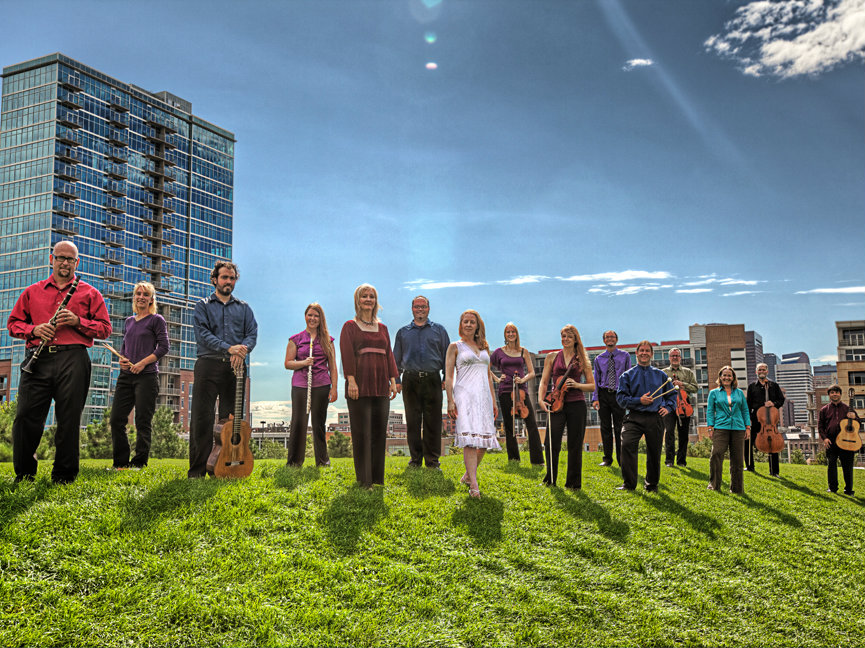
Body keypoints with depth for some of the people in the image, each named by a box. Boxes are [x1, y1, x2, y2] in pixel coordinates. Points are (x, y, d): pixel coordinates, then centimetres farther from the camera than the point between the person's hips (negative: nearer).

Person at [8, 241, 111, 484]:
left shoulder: (89, 293, 15)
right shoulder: (32, 292, 21)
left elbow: (105, 329, 9)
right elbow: (13, 323, 19)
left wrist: (78, 321, -7)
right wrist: (33, 330, -2)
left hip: (73, 360, -1)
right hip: (38, 359, 2)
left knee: (69, 420, -3)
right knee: (26, 416, -5)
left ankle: (63, 477, 6)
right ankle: (24, 474, 9)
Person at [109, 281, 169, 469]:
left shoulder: (157, 320, 1)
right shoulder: (129, 321, 18)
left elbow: (163, 347, -6)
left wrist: (143, 363, -14)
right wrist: (122, 359, 2)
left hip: (147, 376, -6)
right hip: (126, 376, 6)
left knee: (143, 422, -4)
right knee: (116, 419, 2)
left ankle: (139, 463, 4)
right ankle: (121, 462, 12)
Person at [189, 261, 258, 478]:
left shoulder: (244, 308, 19)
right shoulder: (203, 306, 11)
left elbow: (252, 334, 6)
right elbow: (202, 334, -5)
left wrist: (242, 350, -16)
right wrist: (229, 348, -18)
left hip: (235, 367, 2)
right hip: (208, 364, -2)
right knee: (201, 418, -5)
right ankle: (196, 471, -1)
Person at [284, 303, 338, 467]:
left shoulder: (327, 340, 10)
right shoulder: (296, 339, 8)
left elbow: (332, 366, 8)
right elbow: (287, 363, 5)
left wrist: (334, 388, 1)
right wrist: (304, 363, -12)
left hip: (321, 386, 0)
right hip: (300, 385, 0)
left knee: (319, 423, 5)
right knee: (298, 422, -2)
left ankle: (322, 460, 16)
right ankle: (294, 461, 8)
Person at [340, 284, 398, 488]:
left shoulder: (382, 328, 17)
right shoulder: (350, 326, 3)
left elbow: (389, 355, 15)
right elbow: (347, 355, -6)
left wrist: (393, 381, 7)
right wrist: (351, 381, -16)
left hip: (381, 386, 5)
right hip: (360, 386, -5)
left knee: (380, 431, 6)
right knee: (362, 432, -2)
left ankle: (377, 477, 15)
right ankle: (364, 479, 5)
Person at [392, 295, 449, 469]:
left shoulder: (439, 330, 12)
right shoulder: (403, 332, 15)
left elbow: (447, 355, 11)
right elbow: (396, 358, 16)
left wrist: (446, 378, 2)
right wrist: (396, 380, 6)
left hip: (432, 380, -1)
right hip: (410, 381, 1)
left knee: (433, 422, -1)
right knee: (412, 422, 2)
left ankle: (432, 460, 6)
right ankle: (415, 459, 10)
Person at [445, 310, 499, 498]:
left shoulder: (484, 347, 19)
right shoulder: (455, 346, 6)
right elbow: (448, 376, 0)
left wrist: (493, 401, 17)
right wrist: (450, 401, -10)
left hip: (484, 396, 5)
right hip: (465, 394, -5)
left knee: (484, 440, 2)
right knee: (470, 439, -16)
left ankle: (468, 475, 22)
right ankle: (474, 485, -20)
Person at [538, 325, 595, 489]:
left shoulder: (582, 360, 9)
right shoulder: (552, 357, 10)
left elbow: (592, 386, 10)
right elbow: (544, 381, 8)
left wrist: (576, 385, -7)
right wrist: (541, 399, -7)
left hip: (577, 405, 0)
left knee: (575, 446, 3)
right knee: (552, 443, -10)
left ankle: (573, 482, 16)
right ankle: (550, 479, 7)